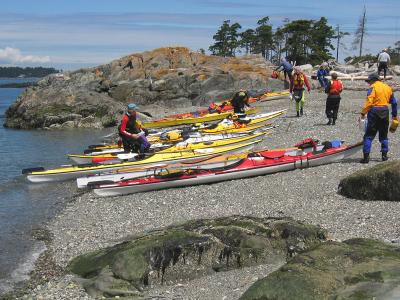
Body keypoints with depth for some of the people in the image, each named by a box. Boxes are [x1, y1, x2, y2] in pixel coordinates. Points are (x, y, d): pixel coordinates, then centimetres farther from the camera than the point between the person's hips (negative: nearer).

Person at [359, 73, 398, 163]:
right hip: (385, 112, 6)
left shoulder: (373, 87, -6)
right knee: (383, 135, 19)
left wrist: (363, 113, -18)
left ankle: (366, 157, -7)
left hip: (375, 112, -6)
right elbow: (394, 102, 17)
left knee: (369, 135, -2)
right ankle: (384, 155, 20)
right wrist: (394, 115, 25)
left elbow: (369, 102, -19)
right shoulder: (388, 87, 14)